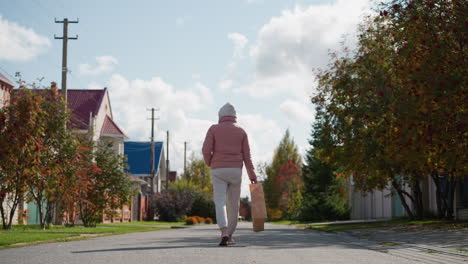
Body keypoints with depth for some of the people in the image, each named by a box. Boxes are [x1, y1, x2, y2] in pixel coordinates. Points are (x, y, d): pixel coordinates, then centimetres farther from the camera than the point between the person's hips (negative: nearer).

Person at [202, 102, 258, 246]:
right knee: (233, 204, 12)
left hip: (218, 170, -2)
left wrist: (209, 162, 13)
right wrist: (252, 174, 1)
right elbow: (246, 155, 1)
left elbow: (206, 150, -7)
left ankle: (224, 233, -29)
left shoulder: (213, 129, 4)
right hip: (235, 170, 2)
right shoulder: (241, 131, 8)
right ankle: (230, 236, 17)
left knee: (220, 203, -8)